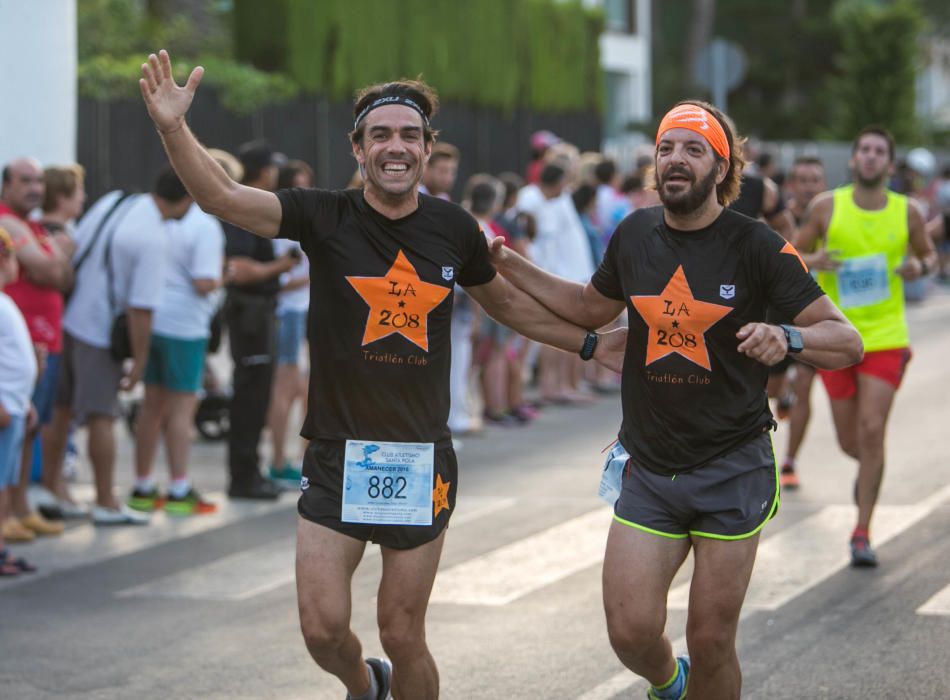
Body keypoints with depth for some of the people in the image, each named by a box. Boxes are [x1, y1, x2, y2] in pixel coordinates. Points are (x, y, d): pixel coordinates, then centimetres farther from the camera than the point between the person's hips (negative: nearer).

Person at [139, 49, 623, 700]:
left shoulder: (454, 228, 0)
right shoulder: (327, 217, -7)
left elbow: (506, 301, 20)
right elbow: (221, 195, -19)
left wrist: (591, 343, 21)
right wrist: (174, 128, -35)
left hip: (423, 461, 1)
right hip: (337, 456, -1)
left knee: (403, 637, 4)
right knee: (324, 629, -3)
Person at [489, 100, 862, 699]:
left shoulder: (757, 246, -9)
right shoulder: (635, 234, 4)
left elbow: (847, 341, -11)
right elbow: (593, 308, 24)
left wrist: (787, 337, -31)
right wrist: (508, 265, 16)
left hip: (733, 467, -3)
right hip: (650, 467, 3)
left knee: (711, 644, 0)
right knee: (631, 631, -7)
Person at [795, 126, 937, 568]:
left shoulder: (906, 212, -1)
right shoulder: (827, 207, -2)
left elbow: (930, 255, 15)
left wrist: (920, 267, -8)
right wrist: (814, 260, -16)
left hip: (886, 337, -1)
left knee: (872, 431, -12)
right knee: (850, 442, 7)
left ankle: (862, 533, -2)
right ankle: (869, 469, 45)